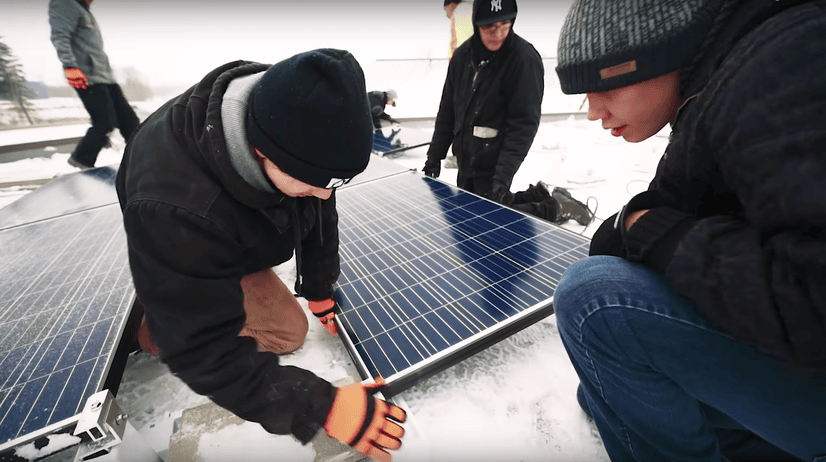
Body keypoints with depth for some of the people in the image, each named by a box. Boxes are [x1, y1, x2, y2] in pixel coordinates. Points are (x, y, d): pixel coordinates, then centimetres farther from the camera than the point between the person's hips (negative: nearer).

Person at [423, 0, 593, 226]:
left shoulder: (524, 59, -15)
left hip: (493, 167, -7)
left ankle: (551, 207, 15)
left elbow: (524, 124, -19)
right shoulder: (463, 54, 2)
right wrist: (434, 156, 6)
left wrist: (503, 176, -28)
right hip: (465, 162, 7)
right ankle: (534, 198, 27)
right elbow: (447, 110, 6)